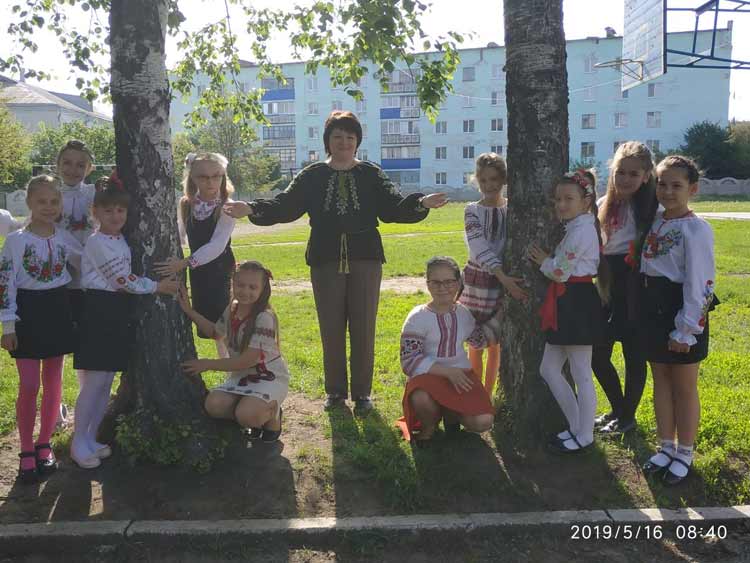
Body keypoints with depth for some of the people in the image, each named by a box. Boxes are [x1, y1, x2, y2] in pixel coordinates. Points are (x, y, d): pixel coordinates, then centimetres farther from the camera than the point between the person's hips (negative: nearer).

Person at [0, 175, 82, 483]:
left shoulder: (65, 238, 2)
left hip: (58, 310, 3)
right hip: (28, 312, -3)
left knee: (53, 382, 9)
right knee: (29, 386, -2)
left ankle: (44, 444, 23)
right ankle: (27, 452, 12)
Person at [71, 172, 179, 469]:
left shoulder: (122, 240, 13)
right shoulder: (97, 242, -13)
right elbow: (122, 279, -16)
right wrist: (157, 286, -9)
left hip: (119, 313, 8)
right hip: (99, 311, -8)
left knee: (106, 382, 12)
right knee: (93, 382, -4)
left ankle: (91, 438, 23)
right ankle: (78, 443, 10)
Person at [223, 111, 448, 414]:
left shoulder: (372, 174, 6)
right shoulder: (311, 176, 7)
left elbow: (393, 206, -5)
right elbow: (285, 205, -1)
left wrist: (421, 204, -24)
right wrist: (251, 209, -16)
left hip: (365, 260, -1)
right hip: (325, 262, 1)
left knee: (363, 328, 3)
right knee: (331, 329, 7)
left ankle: (362, 393, 16)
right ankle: (335, 391, 22)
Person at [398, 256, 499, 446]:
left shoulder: (464, 313, 8)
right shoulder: (418, 317, -8)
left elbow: (480, 340, 26)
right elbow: (409, 361, -14)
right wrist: (447, 371, -21)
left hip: (461, 375, 4)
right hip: (428, 376, -4)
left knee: (483, 422, -22)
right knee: (421, 399, -40)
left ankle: (451, 414, 13)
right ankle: (429, 425, -2)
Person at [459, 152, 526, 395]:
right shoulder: (473, 211, -3)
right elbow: (480, 248, -16)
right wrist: (504, 277, -28)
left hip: (507, 282, 1)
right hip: (478, 281, -1)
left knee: (495, 345, 9)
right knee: (476, 345, 6)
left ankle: (488, 396, 23)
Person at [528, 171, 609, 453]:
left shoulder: (581, 230, -16)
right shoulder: (577, 227, 16)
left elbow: (559, 272, -16)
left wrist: (542, 261, -1)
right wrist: (549, 262, 8)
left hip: (578, 303, -10)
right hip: (567, 303, 11)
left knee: (581, 375, 1)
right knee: (549, 369, 13)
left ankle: (584, 437, 15)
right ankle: (576, 427, 24)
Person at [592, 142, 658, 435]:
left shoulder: (651, 208, -9)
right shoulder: (603, 205, 8)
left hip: (636, 290, -6)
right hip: (607, 287, 6)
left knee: (634, 355, 5)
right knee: (597, 353, 10)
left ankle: (627, 416, 24)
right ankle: (617, 408, 33)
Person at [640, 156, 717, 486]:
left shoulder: (696, 229, -14)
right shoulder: (654, 221, 6)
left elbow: (699, 282, -17)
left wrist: (685, 329, -18)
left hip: (683, 312, -7)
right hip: (653, 309, 7)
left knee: (684, 387, 7)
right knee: (661, 380, 16)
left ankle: (684, 455, 23)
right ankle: (666, 447, 31)